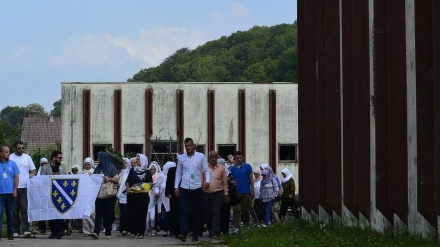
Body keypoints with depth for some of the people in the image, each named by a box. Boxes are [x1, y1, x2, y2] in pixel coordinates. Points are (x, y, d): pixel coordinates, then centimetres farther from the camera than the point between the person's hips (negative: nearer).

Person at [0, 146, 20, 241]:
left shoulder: (13, 163, 6)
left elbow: (16, 177, 6)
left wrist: (15, 190, -3)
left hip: (10, 193, 2)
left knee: (10, 214, 8)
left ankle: (10, 234, 16)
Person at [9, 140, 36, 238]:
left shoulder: (27, 157, 9)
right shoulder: (10, 158, 3)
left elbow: (33, 171, 12)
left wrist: (32, 174, -11)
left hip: (25, 187, 0)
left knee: (25, 209, -8)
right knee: (15, 211, 4)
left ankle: (26, 230, -12)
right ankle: (16, 231, 11)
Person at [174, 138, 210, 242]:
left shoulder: (201, 156, 0)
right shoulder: (181, 157, 6)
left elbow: (206, 170, 1)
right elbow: (178, 173, 12)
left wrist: (207, 181, -17)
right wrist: (176, 186, 5)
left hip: (196, 188, -1)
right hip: (184, 188, 1)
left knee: (196, 213, 6)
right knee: (184, 211, -10)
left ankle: (195, 235, 11)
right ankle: (183, 233, -17)